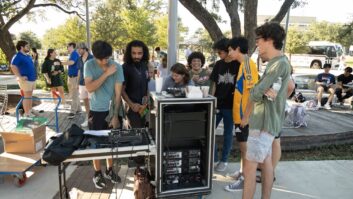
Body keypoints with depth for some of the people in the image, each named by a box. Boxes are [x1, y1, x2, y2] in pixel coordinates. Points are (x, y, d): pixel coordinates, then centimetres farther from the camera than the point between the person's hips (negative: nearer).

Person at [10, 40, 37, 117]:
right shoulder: (18, 56, -12)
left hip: (32, 79, 9)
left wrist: (34, 75, 18)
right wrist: (20, 77, -24)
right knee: (27, 96, -5)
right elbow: (13, 67, -22)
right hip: (26, 80, -9)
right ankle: (26, 113, 2)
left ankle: (30, 110, 24)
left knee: (30, 96, 14)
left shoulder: (28, 56, 16)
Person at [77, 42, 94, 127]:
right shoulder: (80, 59, 9)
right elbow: (79, 71, 15)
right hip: (82, 83, 5)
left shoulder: (91, 58, -7)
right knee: (85, 101, 10)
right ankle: (87, 118, 19)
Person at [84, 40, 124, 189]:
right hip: (96, 111, -1)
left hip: (112, 110, 1)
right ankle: (97, 173, 24)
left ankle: (109, 170, 30)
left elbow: (118, 93, -10)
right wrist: (106, 73, -25)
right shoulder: (89, 65, -10)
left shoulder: (117, 67, -10)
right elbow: (89, 88, -20)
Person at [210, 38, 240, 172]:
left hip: (231, 105, -4)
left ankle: (224, 160, 25)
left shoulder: (238, 65, -5)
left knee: (228, 133, 9)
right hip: (217, 105, 4)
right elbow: (213, 84, 7)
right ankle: (213, 158, 22)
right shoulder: (218, 64, 7)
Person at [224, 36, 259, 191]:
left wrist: (246, 116, -22)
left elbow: (253, 92, -21)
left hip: (244, 115, -9)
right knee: (242, 145, 18)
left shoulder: (248, 64, -16)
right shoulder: (242, 64, 12)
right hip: (239, 113, 9)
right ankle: (242, 171, 33)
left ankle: (245, 179, 14)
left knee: (245, 146, 1)